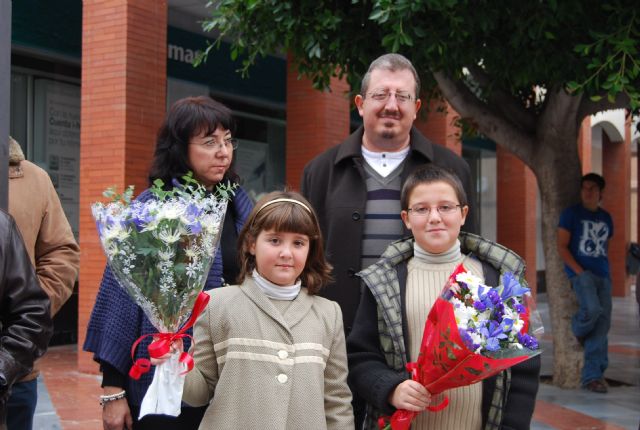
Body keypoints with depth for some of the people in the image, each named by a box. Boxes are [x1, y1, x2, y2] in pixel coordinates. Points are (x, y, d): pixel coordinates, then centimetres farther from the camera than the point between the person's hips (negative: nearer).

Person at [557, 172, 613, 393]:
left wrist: (606, 272, 9)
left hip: (603, 276, 5)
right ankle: (578, 329, 7)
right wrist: (580, 272, -13)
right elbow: (562, 246, -3)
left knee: (602, 326, -3)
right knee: (592, 309, -29)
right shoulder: (571, 214, 2)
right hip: (580, 272, -5)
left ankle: (592, 375, 2)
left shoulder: (606, 218, 17)